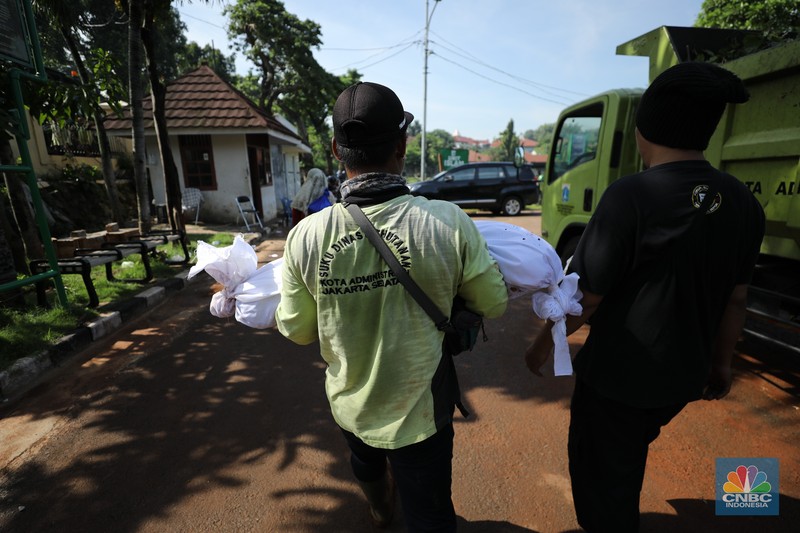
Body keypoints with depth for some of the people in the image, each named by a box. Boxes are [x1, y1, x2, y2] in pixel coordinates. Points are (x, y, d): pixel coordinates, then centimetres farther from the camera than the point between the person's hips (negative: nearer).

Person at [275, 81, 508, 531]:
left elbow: (297, 330, -7)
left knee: (367, 465, 36)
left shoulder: (306, 235, -21)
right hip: (420, 410, -3)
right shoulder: (449, 223, -27)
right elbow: (494, 304, -11)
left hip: (350, 403, 4)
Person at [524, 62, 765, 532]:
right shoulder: (743, 202, -4)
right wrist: (721, 362, 18)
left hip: (618, 373, -7)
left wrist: (544, 344, -6)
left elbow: (587, 298, -21)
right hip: (684, 374, 7)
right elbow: (736, 299, 5)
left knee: (600, 473, 17)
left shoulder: (630, 196, -25)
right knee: (627, 456, 33)